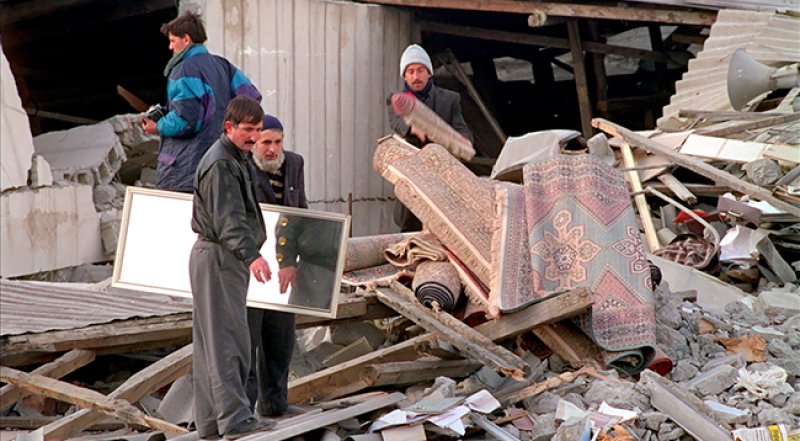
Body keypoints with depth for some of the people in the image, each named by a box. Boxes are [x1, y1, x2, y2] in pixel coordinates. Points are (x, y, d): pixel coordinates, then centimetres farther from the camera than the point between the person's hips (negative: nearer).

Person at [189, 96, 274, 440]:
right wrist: (251, 255, -39)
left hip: (226, 259, 11)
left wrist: (248, 253, 40)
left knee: (211, 343, 11)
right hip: (218, 257, -11)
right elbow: (229, 220, -27)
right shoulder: (220, 164, -15)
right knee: (227, 340, -13)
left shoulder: (235, 159, 18)